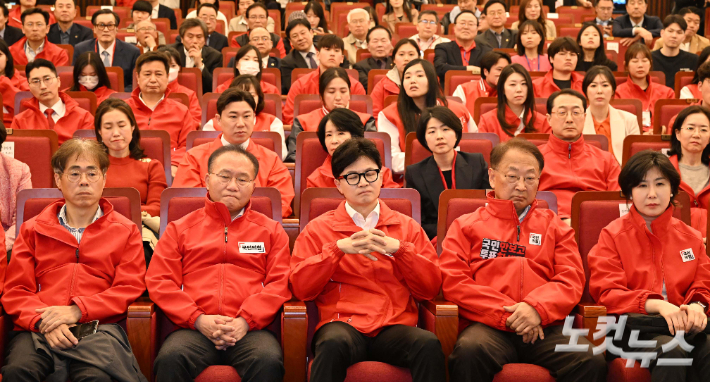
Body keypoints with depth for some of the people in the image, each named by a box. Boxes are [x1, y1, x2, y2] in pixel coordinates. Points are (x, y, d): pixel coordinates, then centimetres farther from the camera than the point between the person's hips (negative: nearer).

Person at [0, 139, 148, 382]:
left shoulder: (125, 230, 19)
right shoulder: (33, 230, 22)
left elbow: (130, 287, 7)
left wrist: (76, 311, -8)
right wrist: (43, 321, -10)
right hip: (39, 328, 2)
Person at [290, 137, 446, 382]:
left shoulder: (407, 227, 19)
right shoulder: (318, 229, 15)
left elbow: (431, 289, 12)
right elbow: (300, 288, 4)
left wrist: (400, 250, -4)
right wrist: (338, 249, -8)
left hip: (395, 326, 2)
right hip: (342, 324, -1)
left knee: (429, 344, -33)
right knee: (334, 343, -38)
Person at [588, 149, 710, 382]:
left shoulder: (691, 237, 19)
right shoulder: (613, 235, 7)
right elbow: (606, 292, -2)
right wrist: (656, 305, -19)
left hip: (684, 326, 3)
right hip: (633, 327, -3)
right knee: (672, 351, -36)